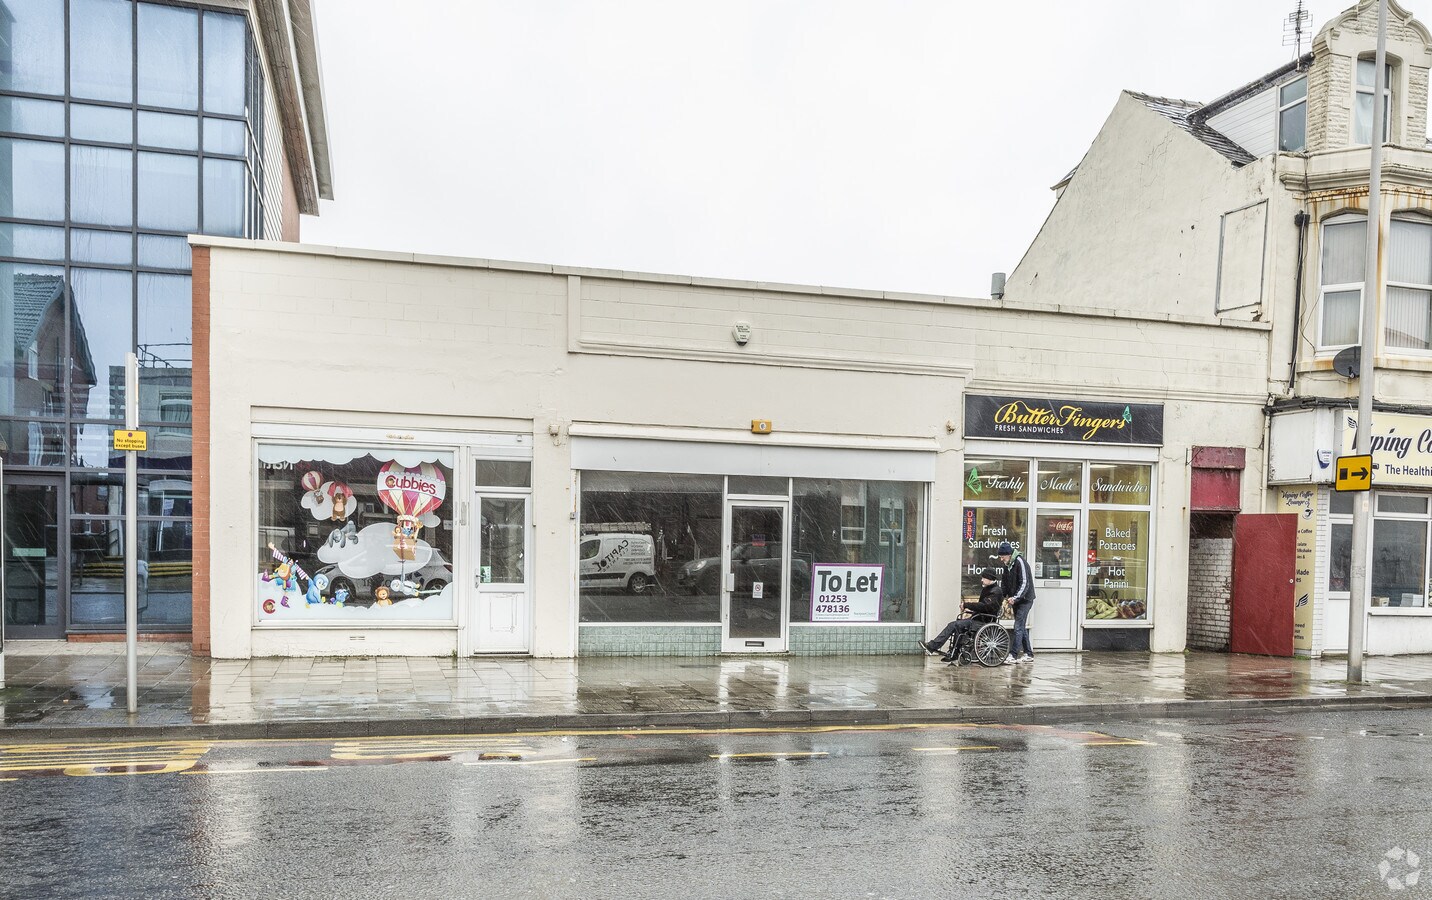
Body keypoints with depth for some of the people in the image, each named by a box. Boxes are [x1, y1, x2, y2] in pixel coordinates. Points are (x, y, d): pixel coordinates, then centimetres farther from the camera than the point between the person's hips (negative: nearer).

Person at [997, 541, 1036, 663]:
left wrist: (1015, 597, -30)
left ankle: (1013, 655, -11)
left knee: (1018, 627, -10)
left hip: (1025, 599, -9)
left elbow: (1025, 584, -22)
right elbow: (1006, 584, 15)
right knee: (1022, 627, 12)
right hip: (1015, 600, 9)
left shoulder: (1020, 562, -17)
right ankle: (1028, 654, 19)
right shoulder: (1007, 565, 8)